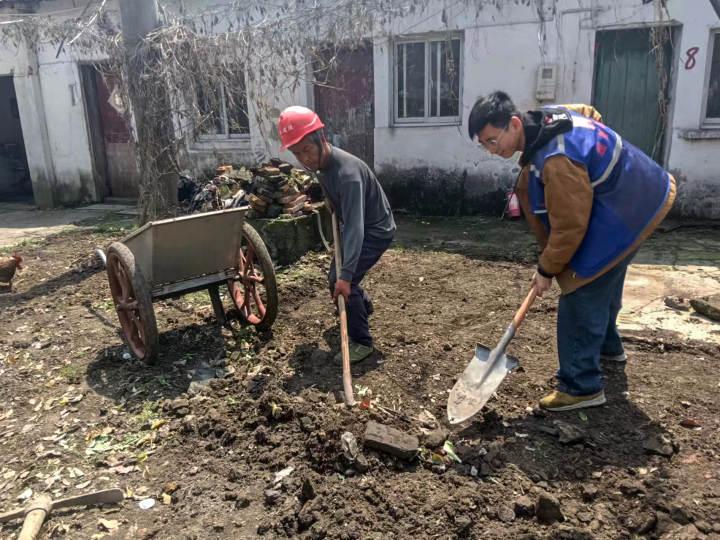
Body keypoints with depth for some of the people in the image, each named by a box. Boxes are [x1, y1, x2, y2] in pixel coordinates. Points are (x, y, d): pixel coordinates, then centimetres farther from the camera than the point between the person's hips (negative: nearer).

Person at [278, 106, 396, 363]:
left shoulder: (347, 172, -35)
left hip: (376, 230, -9)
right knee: (336, 277, 19)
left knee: (341, 281, -18)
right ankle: (364, 306, 47)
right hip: (355, 226, 9)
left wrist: (346, 274, -45)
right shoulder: (322, 163, -7)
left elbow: (355, 227, -41)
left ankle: (361, 342, -5)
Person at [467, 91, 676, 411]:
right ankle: (608, 347, 49)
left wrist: (547, 270, -15)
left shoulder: (557, 161, -36)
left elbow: (569, 226, -30)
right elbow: (588, 112, 17)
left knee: (582, 295, -10)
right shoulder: (546, 116, -6)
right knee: (605, 284, 26)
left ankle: (582, 387, -2)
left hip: (622, 217, -11)